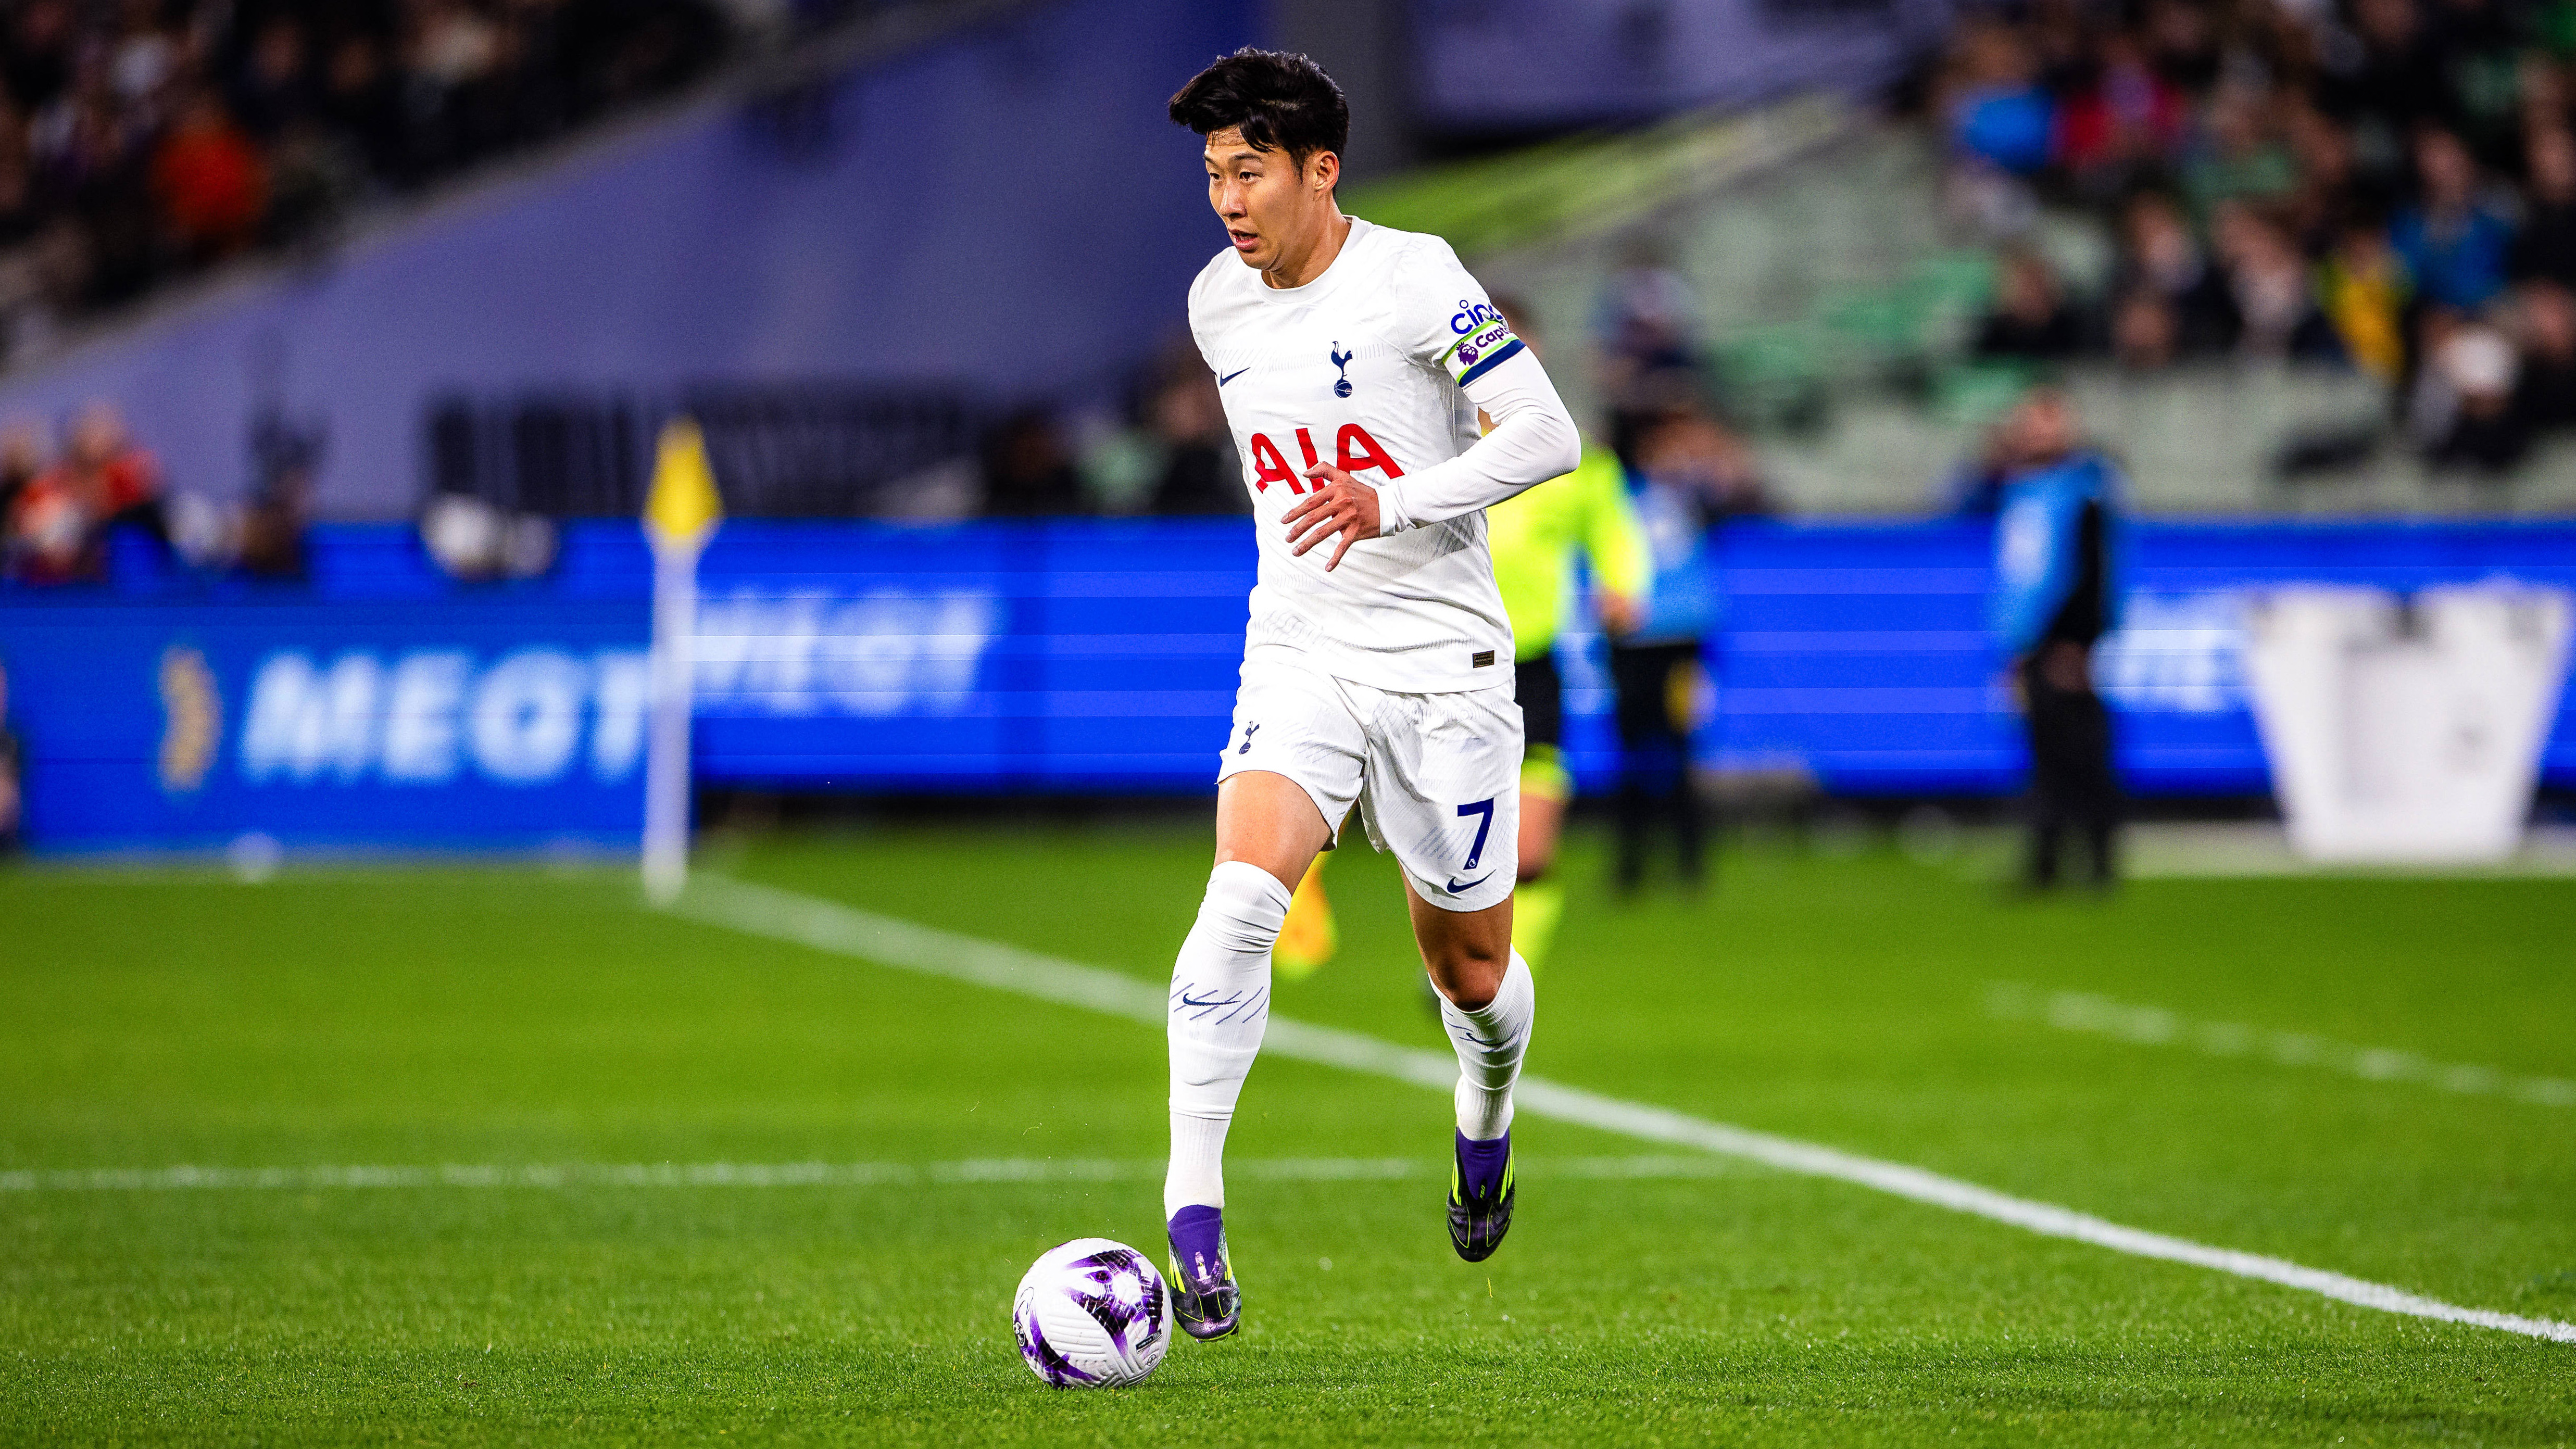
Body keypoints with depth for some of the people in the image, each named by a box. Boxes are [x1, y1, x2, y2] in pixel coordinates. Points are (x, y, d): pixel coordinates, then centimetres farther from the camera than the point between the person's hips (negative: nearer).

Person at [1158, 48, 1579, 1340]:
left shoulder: (1412, 278, -11)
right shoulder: (1216, 303, 5)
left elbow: (1546, 433, -16)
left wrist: (1392, 504, -28)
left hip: (1445, 664, -3)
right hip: (1299, 655, 3)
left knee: (1469, 969, 10)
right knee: (1242, 894, -24)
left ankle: (1487, 1112, 46)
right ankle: (1192, 1212, -27)